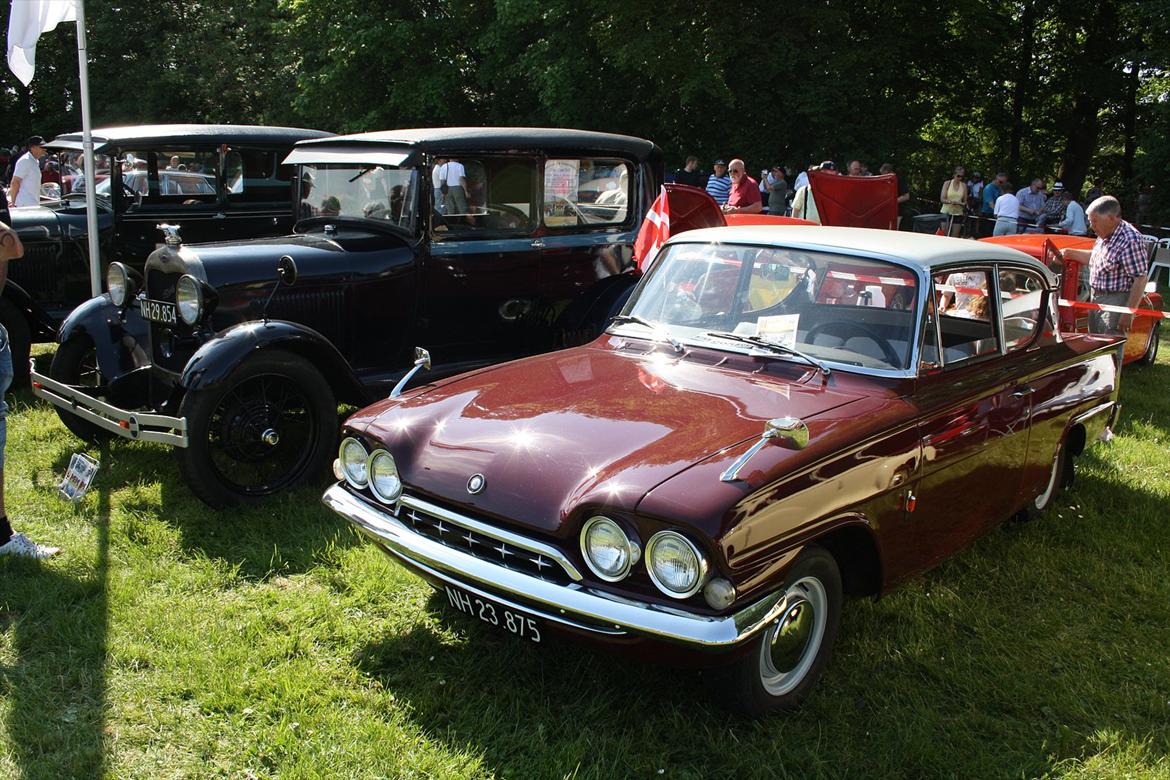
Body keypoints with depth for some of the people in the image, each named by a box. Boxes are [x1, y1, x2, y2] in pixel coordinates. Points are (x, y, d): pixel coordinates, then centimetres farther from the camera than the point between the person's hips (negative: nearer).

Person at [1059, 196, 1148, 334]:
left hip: (1115, 302, -10)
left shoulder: (1130, 241, -23)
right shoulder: (1105, 235, 6)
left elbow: (1140, 279, -24)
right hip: (1096, 297, 10)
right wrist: (1069, 253, 10)